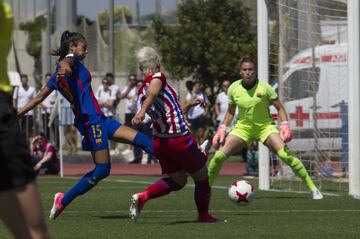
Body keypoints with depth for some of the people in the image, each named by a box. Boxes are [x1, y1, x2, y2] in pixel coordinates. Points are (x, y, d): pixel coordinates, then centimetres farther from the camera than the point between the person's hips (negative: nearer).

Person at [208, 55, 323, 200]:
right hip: (243, 127, 3)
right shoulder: (233, 89, -6)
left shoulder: (264, 87, -14)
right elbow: (230, 111, 11)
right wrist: (222, 129, 2)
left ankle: (313, 189, -14)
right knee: (219, 156, -14)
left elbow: (279, 107, -6)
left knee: (286, 155, -21)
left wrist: (285, 125, -20)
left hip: (265, 127, -3)